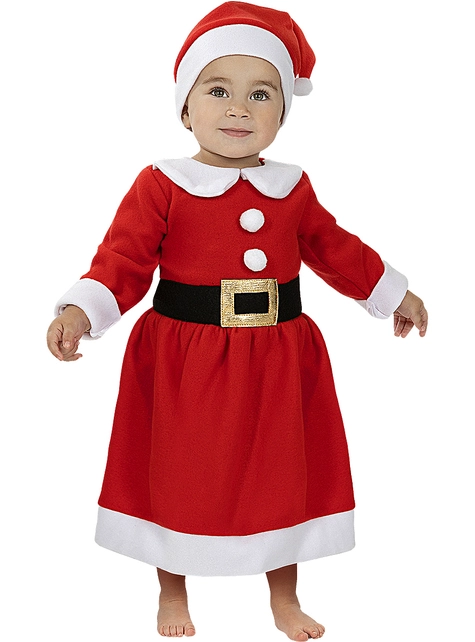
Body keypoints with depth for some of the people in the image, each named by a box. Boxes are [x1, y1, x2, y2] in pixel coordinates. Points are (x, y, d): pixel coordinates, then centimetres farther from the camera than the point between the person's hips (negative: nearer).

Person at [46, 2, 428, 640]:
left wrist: (393, 293, 22)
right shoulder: (161, 186, -7)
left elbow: (333, 246, 17)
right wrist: (80, 312, -27)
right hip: (184, 362, -3)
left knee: (283, 475, 13)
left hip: (278, 360, 3)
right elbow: (123, 259, -11)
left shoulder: (291, 188, 4)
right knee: (177, 480, 10)